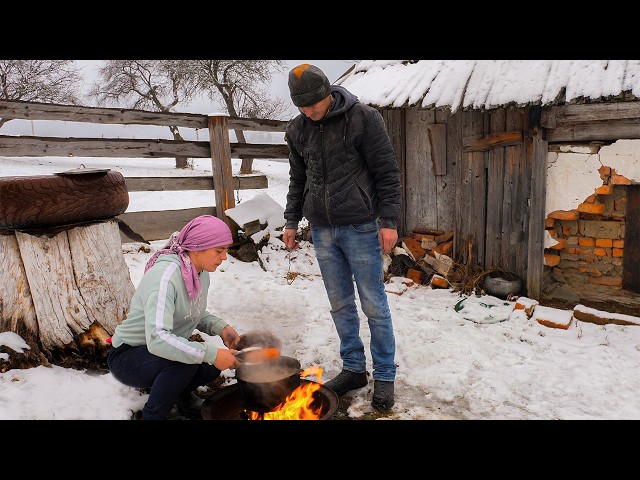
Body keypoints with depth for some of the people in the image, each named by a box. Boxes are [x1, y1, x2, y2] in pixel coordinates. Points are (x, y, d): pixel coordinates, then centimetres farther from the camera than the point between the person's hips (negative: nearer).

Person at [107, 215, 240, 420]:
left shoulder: (200, 271, -7)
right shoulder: (166, 274, -32)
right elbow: (157, 339, -41)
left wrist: (220, 327, -10)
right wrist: (211, 353, -40)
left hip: (168, 349, 7)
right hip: (127, 357, -7)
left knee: (212, 365, -13)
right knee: (183, 363, -33)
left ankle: (181, 392, 17)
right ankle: (152, 415, -7)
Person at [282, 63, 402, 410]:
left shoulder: (363, 118, -8)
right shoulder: (298, 129, 7)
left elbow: (387, 173, -8)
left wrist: (388, 221, -12)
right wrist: (291, 221, 15)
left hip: (360, 227, -4)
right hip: (321, 230, 5)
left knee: (374, 305, 3)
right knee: (340, 304, 12)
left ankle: (384, 376, 19)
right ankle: (354, 369, 28)